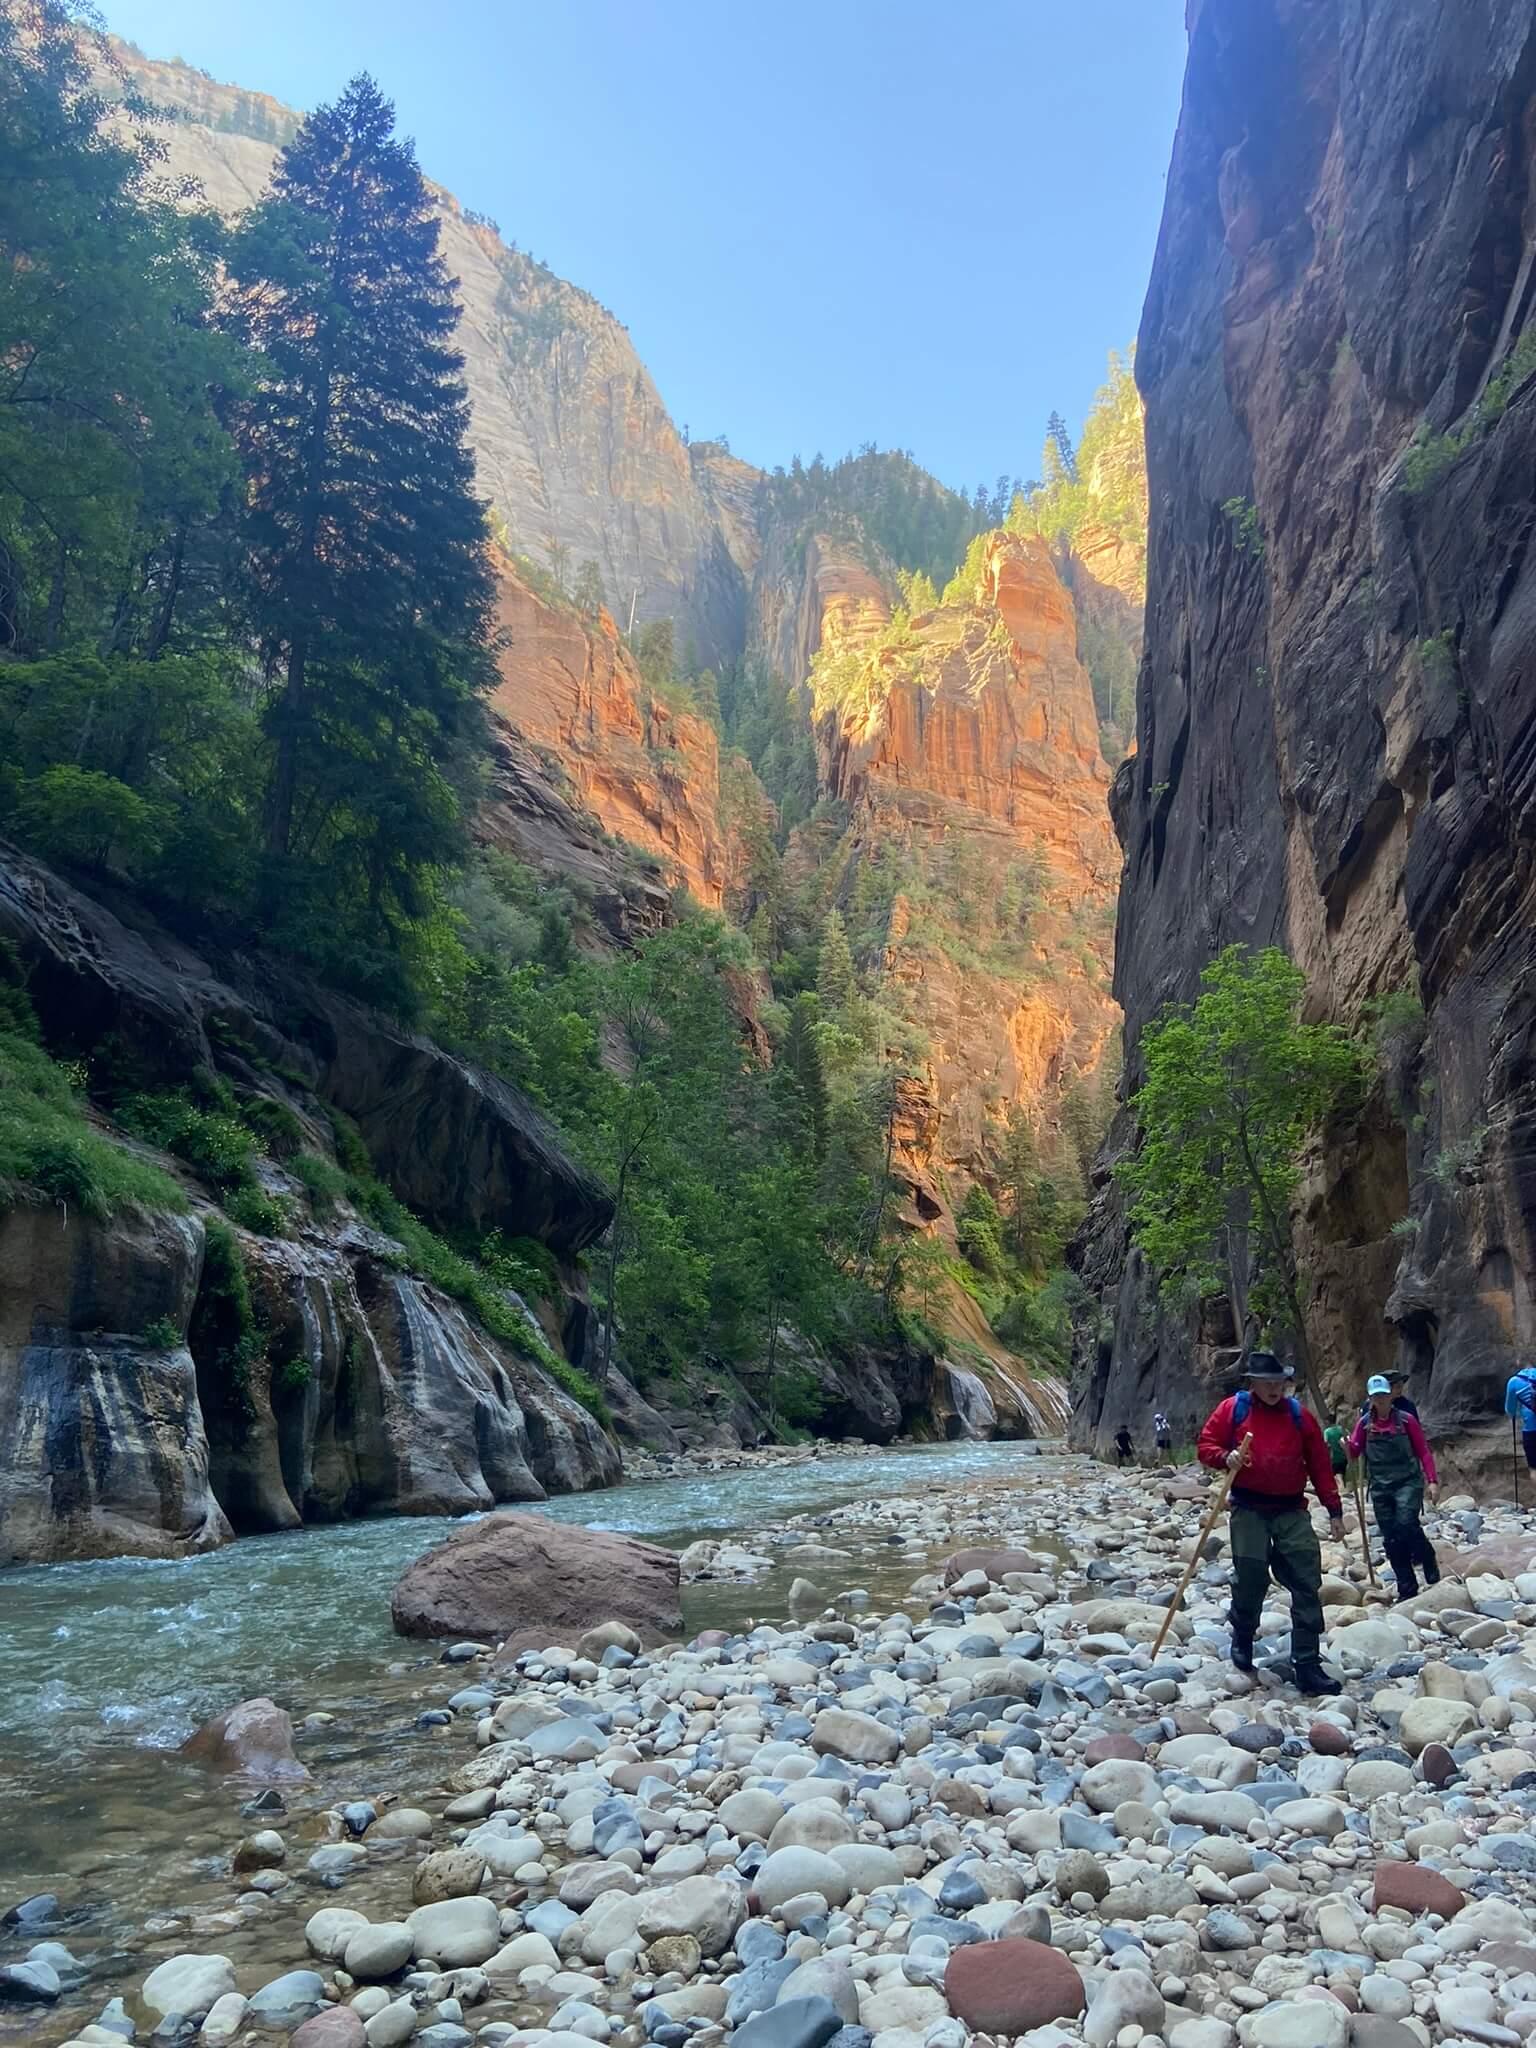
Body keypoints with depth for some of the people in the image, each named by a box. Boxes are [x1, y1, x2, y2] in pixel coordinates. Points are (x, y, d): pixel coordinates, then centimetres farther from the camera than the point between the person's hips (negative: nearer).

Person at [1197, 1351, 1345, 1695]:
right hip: (1249, 1510, -2)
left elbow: (1320, 1465, 9)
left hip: (1292, 1511, 2)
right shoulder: (1233, 1408, 2)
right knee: (1250, 1580, -3)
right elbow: (1206, 1445, 4)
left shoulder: (1298, 1414, 8)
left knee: (1307, 1585, -3)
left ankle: (1307, 1666, 4)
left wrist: (1334, 1511, 6)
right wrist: (1226, 1457, -17)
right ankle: (1242, 1638, 26)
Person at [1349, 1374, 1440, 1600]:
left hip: (1408, 1483, -3)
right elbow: (1353, 1452, 2)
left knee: (1406, 1524, -24)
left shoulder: (1406, 1420, -1)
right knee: (1391, 1539, 3)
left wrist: (1432, 1481, -6)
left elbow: (1424, 1452, 2)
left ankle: (1430, 1563, 3)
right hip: (1380, 1488, 3)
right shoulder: (1365, 1424, 5)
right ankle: (1407, 1590, 12)